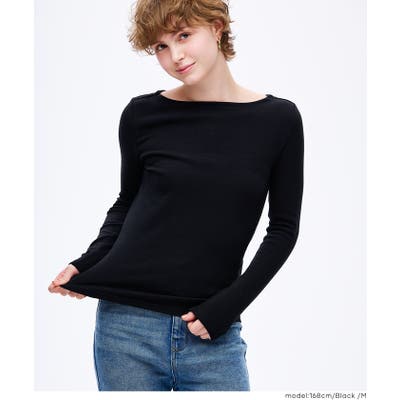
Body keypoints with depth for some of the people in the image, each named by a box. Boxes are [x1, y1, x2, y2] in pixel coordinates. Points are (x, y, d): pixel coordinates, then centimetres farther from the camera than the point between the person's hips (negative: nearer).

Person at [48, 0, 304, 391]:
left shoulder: (278, 120, 0)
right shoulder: (142, 115, 1)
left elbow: (284, 227, 3)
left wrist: (230, 303, -6)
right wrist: (88, 263, -2)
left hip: (213, 333, 0)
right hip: (127, 323, 1)